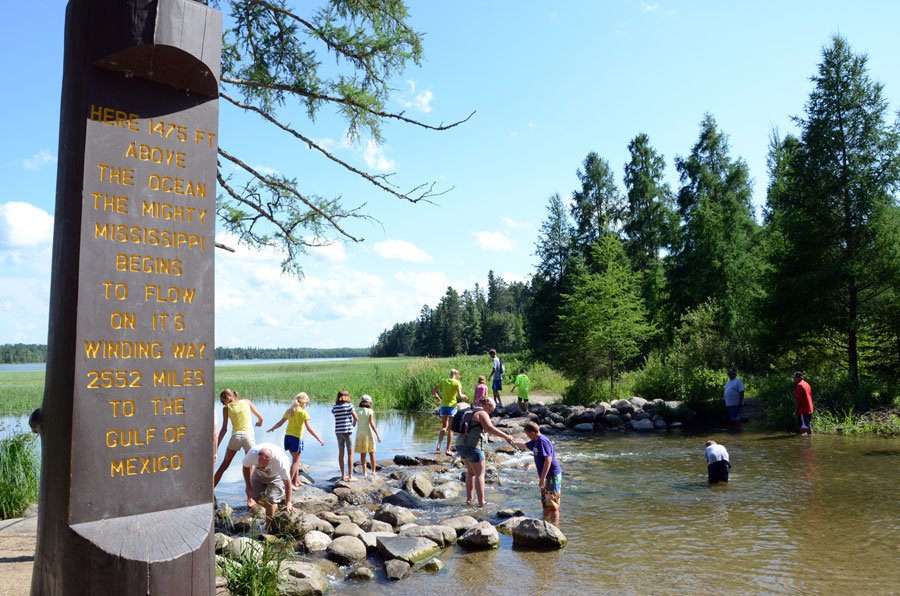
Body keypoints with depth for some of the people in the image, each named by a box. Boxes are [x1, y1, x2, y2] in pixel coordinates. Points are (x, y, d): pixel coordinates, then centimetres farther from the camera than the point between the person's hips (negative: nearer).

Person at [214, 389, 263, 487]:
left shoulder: (226, 408, 3)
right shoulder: (246, 402, 6)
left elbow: (224, 429, 0)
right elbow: (260, 417, 11)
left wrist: (216, 445, 6)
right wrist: (259, 422, 34)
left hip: (235, 436, 0)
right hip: (249, 435, 0)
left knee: (223, 466, 13)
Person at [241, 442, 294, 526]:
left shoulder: (281, 461, -41)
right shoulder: (252, 453, -36)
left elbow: (287, 482, -27)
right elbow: (246, 467, -11)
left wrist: (288, 503, -21)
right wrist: (248, 485, -6)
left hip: (276, 476, -4)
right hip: (258, 474, 4)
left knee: (271, 500, -15)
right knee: (256, 497, -2)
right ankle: (275, 508, 22)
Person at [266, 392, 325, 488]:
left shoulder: (289, 410, 7)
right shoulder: (303, 413, -11)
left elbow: (281, 422, 15)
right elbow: (309, 428, -17)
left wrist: (272, 429, 33)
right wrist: (319, 439, -16)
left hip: (287, 436, 6)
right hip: (296, 437, -6)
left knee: (295, 459, 19)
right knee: (296, 461, 5)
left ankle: (297, 481, 23)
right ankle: (289, 482, 2)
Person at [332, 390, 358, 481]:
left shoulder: (334, 407, 3)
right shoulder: (349, 405, -9)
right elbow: (356, 418, -6)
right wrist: (354, 424, 11)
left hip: (338, 431, 5)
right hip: (347, 430, -5)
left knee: (341, 453, 13)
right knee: (350, 454, 0)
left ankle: (343, 475, 19)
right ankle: (350, 476, -1)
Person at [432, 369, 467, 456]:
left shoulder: (444, 381, 8)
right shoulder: (457, 383, -4)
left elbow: (433, 391, 7)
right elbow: (459, 395, -15)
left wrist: (438, 398, 21)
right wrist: (464, 396, 6)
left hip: (443, 405, 4)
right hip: (452, 406, -4)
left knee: (444, 427, 16)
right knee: (451, 429, 6)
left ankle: (438, 445, -4)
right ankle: (447, 450, 5)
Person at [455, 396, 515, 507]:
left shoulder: (470, 412, 20)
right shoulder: (482, 414, -8)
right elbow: (490, 428, -24)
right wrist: (506, 436, -25)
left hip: (461, 444, 9)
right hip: (472, 446, -9)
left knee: (471, 472, 20)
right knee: (480, 474, -1)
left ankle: (469, 499, 20)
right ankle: (481, 502, -2)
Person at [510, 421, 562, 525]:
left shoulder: (543, 442, -20)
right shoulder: (535, 442, 10)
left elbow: (548, 460, -25)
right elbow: (524, 445, 32)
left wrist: (542, 478, -25)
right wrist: (513, 443, 44)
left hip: (552, 476, -10)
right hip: (547, 476, 10)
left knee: (552, 504, -8)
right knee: (545, 503, 19)